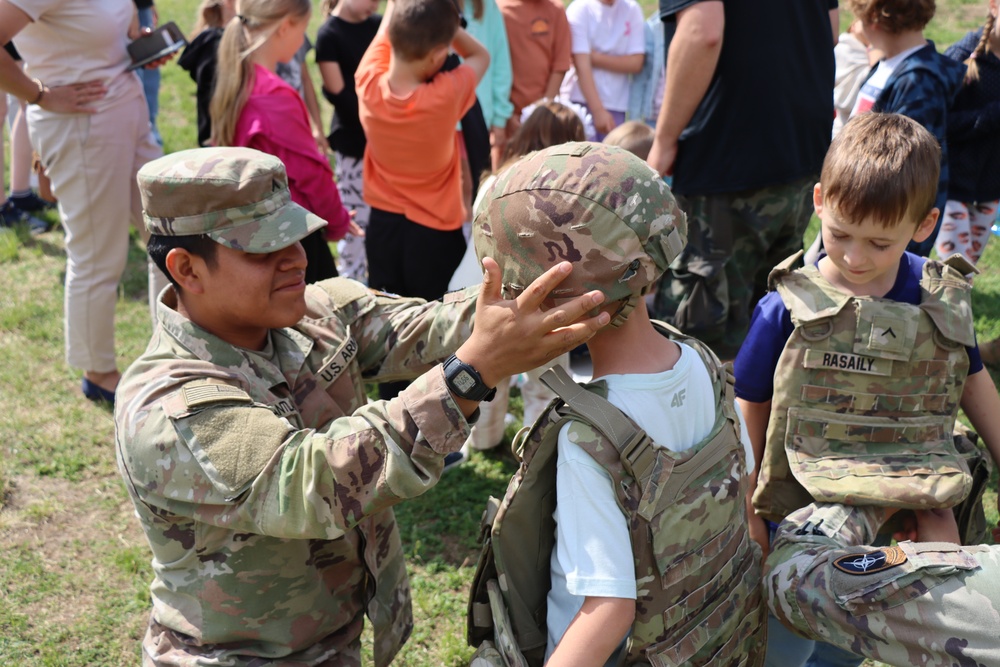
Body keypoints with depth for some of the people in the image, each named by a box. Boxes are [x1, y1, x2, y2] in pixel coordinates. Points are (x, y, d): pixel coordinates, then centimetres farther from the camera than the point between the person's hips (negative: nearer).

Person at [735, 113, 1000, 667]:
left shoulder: (943, 303, -6)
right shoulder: (788, 309, -16)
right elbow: (749, 411, -7)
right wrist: (745, 515, -4)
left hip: (913, 516, 3)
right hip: (801, 517, -2)